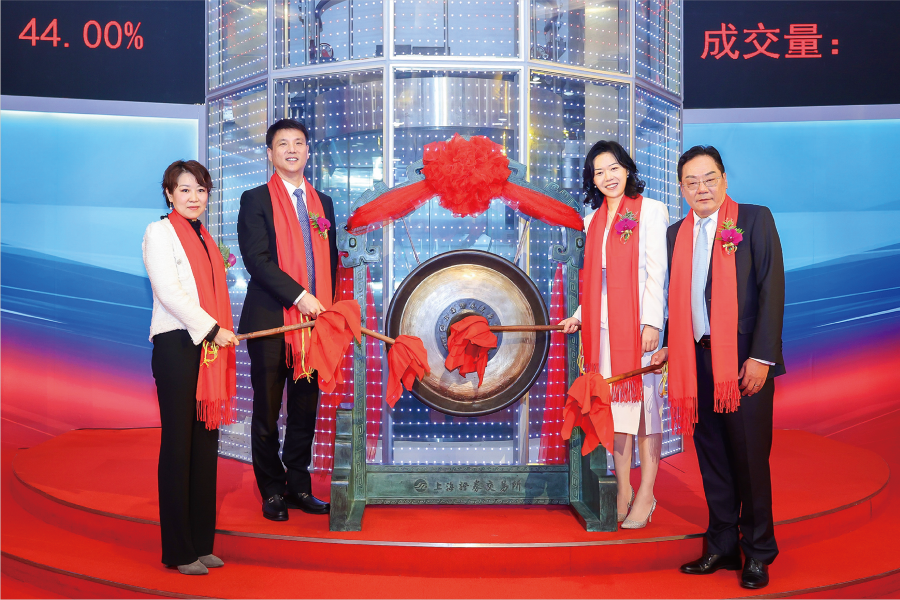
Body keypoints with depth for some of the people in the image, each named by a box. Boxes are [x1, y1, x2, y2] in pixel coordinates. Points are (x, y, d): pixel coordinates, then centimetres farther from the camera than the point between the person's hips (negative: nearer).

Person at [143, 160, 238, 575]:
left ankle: (201, 543, 17)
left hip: (211, 347, 7)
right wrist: (212, 329, -15)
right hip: (177, 346, -7)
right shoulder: (160, 232, -2)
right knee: (178, 444, -2)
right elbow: (168, 291, -13)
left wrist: (223, 333, 8)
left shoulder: (205, 239, 20)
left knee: (206, 444, 8)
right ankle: (178, 551, 7)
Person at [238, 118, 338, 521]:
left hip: (313, 321, 5)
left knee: (305, 410, 10)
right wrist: (299, 296, -18)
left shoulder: (322, 202, 15)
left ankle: (299, 487, 23)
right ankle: (272, 491, 18)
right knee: (267, 411, 5)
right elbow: (256, 258, -12)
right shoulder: (256, 200, -1)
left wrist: (327, 307, 6)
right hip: (270, 321, -4)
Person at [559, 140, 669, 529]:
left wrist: (652, 322, -14)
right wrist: (580, 316, 16)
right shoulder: (593, 219, 17)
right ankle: (623, 492, 13)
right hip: (604, 323, 5)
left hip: (639, 319, -5)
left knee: (643, 399, -3)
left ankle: (645, 495, 3)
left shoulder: (650, 210, 1)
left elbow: (656, 271, -6)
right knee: (614, 401, 5)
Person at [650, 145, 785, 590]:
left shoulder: (755, 219, 0)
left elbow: (772, 289, -7)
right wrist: (669, 347, 7)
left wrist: (761, 356, -13)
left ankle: (758, 552, 18)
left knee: (750, 457, 3)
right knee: (712, 457, 11)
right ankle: (722, 547, 23)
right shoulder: (676, 234, 14)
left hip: (744, 359, -4)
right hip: (697, 360, 5)